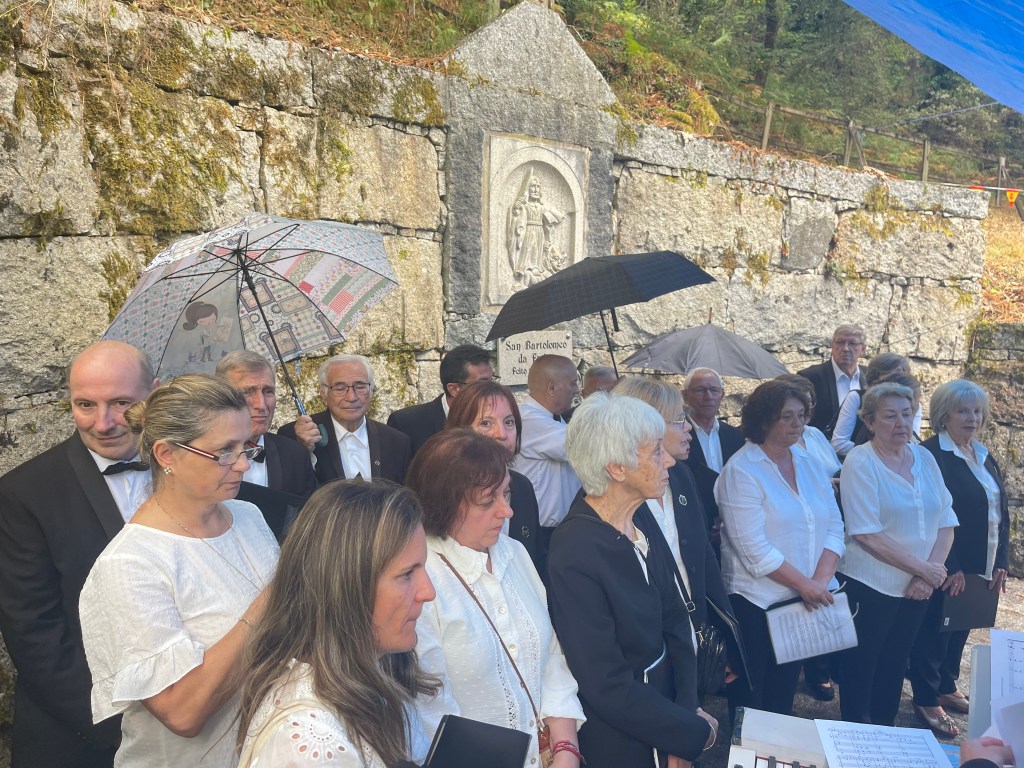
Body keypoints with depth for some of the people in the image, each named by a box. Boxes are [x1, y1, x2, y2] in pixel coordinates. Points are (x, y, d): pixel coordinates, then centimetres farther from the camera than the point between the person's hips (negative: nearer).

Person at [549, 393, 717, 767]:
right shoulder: (575, 553, -28)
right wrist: (696, 733, -15)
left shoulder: (642, 525, -4)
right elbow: (609, 689, -25)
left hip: (666, 701, 7)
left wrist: (688, 710, -11)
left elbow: (675, 621, 1)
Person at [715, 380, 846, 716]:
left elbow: (834, 527, 4)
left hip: (805, 600, 6)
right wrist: (805, 585, -16)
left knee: (784, 694, 17)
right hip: (756, 603, -6)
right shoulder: (741, 471, -13)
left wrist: (820, 581, -10)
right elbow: (753, 548, -19)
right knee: (750, 697, 7)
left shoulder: (809, 464, 7)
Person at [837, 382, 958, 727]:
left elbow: (945, 521, 3)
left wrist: (932, 572, -11)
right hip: (870, 587, -5)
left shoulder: (924, 458, 3)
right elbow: (868, 534, -20)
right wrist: (924, 569, -16)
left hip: (916, 589, 6)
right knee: (860, 668, 9)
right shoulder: (860, 462, -14)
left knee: (894, 665, 19)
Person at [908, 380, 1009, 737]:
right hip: (944, 567, -8)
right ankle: (927, 700, 17)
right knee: (934, 630, 4)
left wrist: (1001, 562, 5)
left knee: (960, 627, 19)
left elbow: (1001, 512, 12)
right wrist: (949, 568, -20)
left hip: (979, 567, 8)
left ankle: (947, 686, 35)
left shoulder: (984, 457, 10)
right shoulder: (931, 455, -16)